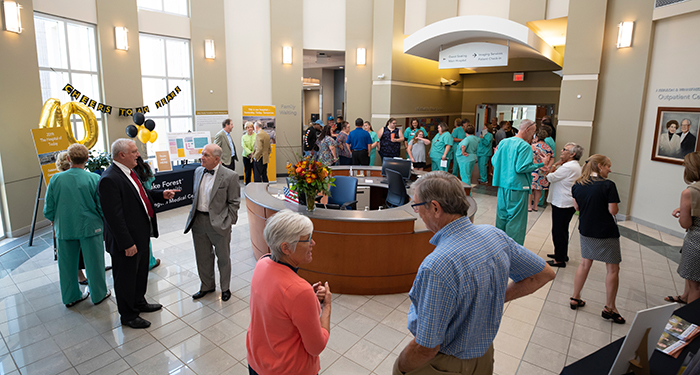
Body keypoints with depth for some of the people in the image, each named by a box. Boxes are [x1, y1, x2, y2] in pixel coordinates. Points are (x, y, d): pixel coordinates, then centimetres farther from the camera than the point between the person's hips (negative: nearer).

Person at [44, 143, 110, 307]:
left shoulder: (56, 179, -6)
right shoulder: (94, 179, -13)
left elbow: (48, 209, 1)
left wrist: (56, 223, 21)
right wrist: (103, 221, 10)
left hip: (64, 229, 3)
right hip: (90, 227, -2)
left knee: (67, 264, 16)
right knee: (93, 262, 10)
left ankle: (70, 297, 31)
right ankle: (99, 294, 23)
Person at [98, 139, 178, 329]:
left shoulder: (128, 172, 7)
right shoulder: (109, 179, -24)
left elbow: (141, 194, 21)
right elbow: (114, 216, -26)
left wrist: (161, 194, 4)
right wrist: (127, 243, -25)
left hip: (141, 235, 10)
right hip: (128, 240, -10)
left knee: (141, 272, 25)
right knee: (126, 278, 10)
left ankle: (139, 302, 46)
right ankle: (128, 315, 29)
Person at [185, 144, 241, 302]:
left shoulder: (230, 176, -13)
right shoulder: (198, 171, 5)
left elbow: (234, 202, -9)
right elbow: (195, 195, 16)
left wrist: (229, 222, -10)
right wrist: (193, 214, 12)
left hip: (218, 223, -5)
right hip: (198, 221, 5)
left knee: (223, 257, 12)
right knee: (203, 257, 18)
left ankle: (225, 288, 32)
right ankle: (207, 286, 39)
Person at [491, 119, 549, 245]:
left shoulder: (503, 142, 7)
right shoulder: (525, 146, -14)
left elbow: (494, 162, 9)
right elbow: (521, 168, -21)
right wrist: (541, 164, -12)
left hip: (502, 186, 7)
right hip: (517, 188, -7)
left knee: (502, 216, 18)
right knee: (516, 220, 2)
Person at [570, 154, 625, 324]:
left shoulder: (578, 185, 0)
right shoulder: (608, 185, -16)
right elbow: (613, 210, -14)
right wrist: (604, 206, 4)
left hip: (585, 230, 6)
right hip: (606, 233, -5)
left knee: (585, 263, 18)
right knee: (613, 268, 8)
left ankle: (575, 298, 23)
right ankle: (609, 308, 14)